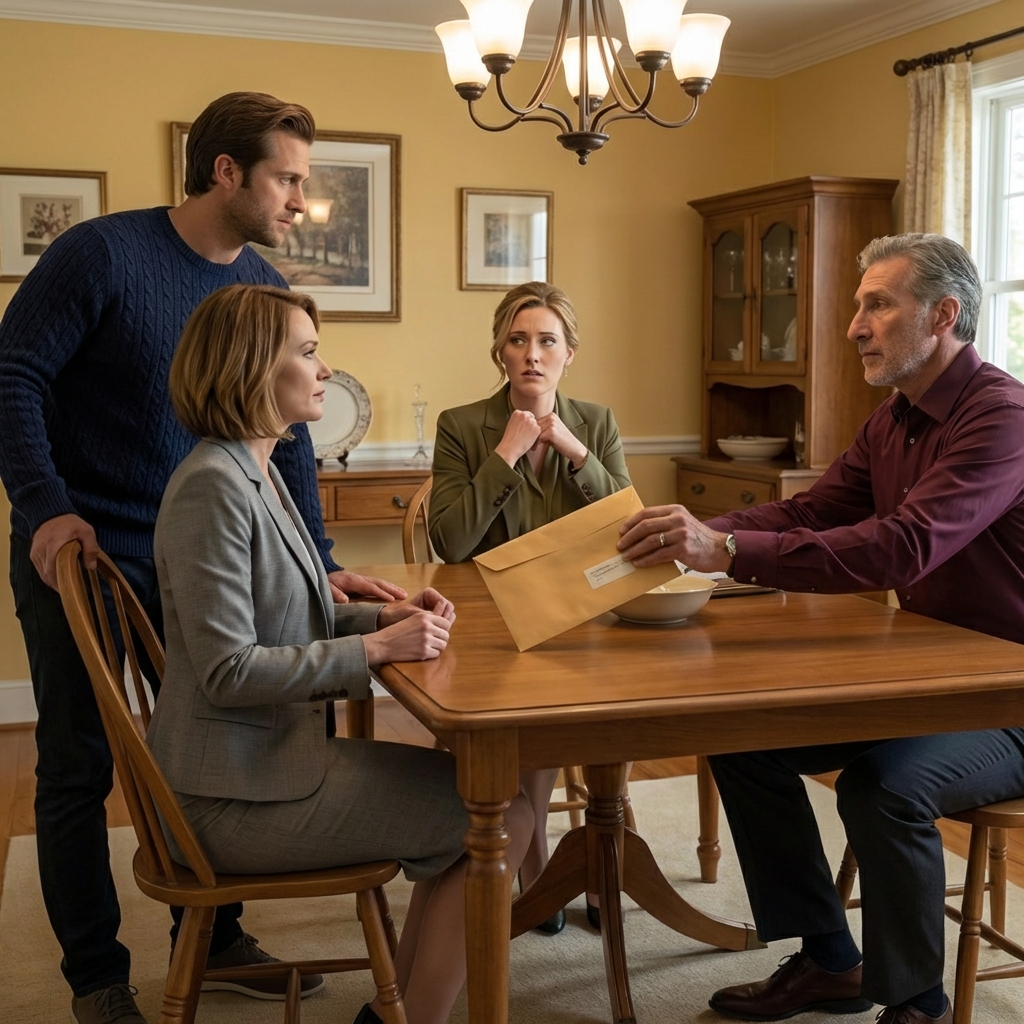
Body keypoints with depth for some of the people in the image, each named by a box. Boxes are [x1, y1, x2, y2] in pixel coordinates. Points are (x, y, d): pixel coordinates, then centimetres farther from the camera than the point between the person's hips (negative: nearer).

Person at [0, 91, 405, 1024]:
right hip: (77, 553, -5)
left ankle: (212, 937, 30)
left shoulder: (266, 290, 2)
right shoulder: (103, 254, -14)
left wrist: (318, 565, -3)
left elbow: (285, 440, 3)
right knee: (79, 766, 5)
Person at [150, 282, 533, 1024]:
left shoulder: (258, 471, 11)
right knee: (503, 817, -8)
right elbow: (228, 670, -22)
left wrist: (386, 616, 0)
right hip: (237, 794, -9)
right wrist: (374, 648, -20)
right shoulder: (212, 485, -19)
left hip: (278, 753, 9)